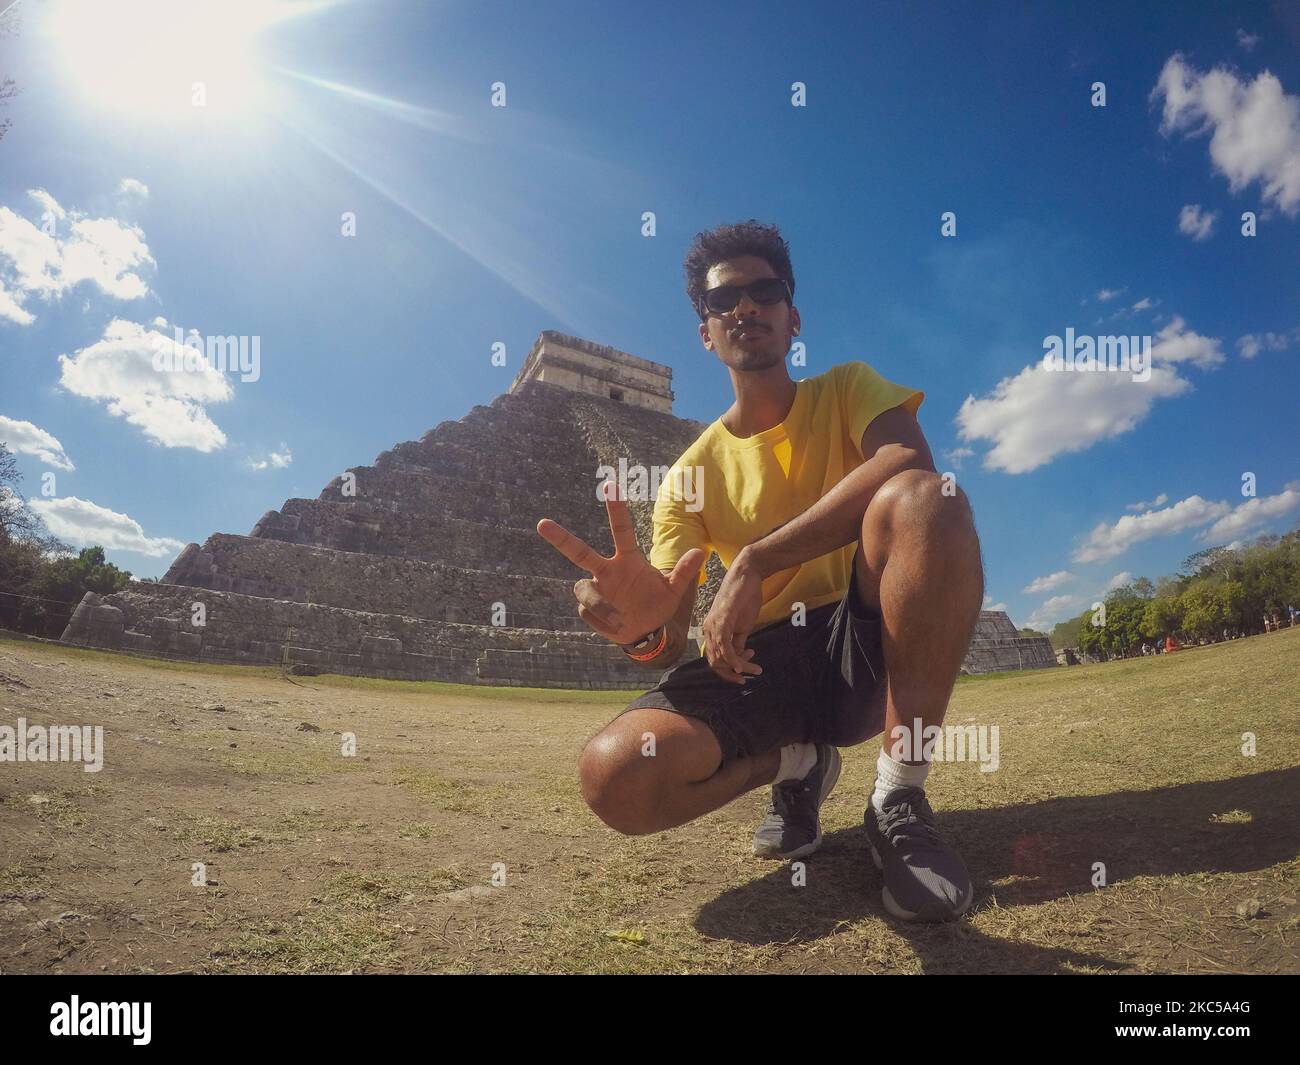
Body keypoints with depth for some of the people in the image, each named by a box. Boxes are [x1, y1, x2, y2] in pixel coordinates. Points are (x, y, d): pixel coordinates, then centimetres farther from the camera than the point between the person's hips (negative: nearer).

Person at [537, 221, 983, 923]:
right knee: (615, 774, -27)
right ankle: (794, 764, 5)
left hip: (870, 641, -1)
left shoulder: (846, 390, 4)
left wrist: (754, 561, -28)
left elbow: (907, 461, -22)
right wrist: (643, 630, -27)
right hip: (759, 667, 2)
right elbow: (670, 641, -1)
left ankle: (900, 797, -19)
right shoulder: (691, 474, 7)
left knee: (926, 498, -31)